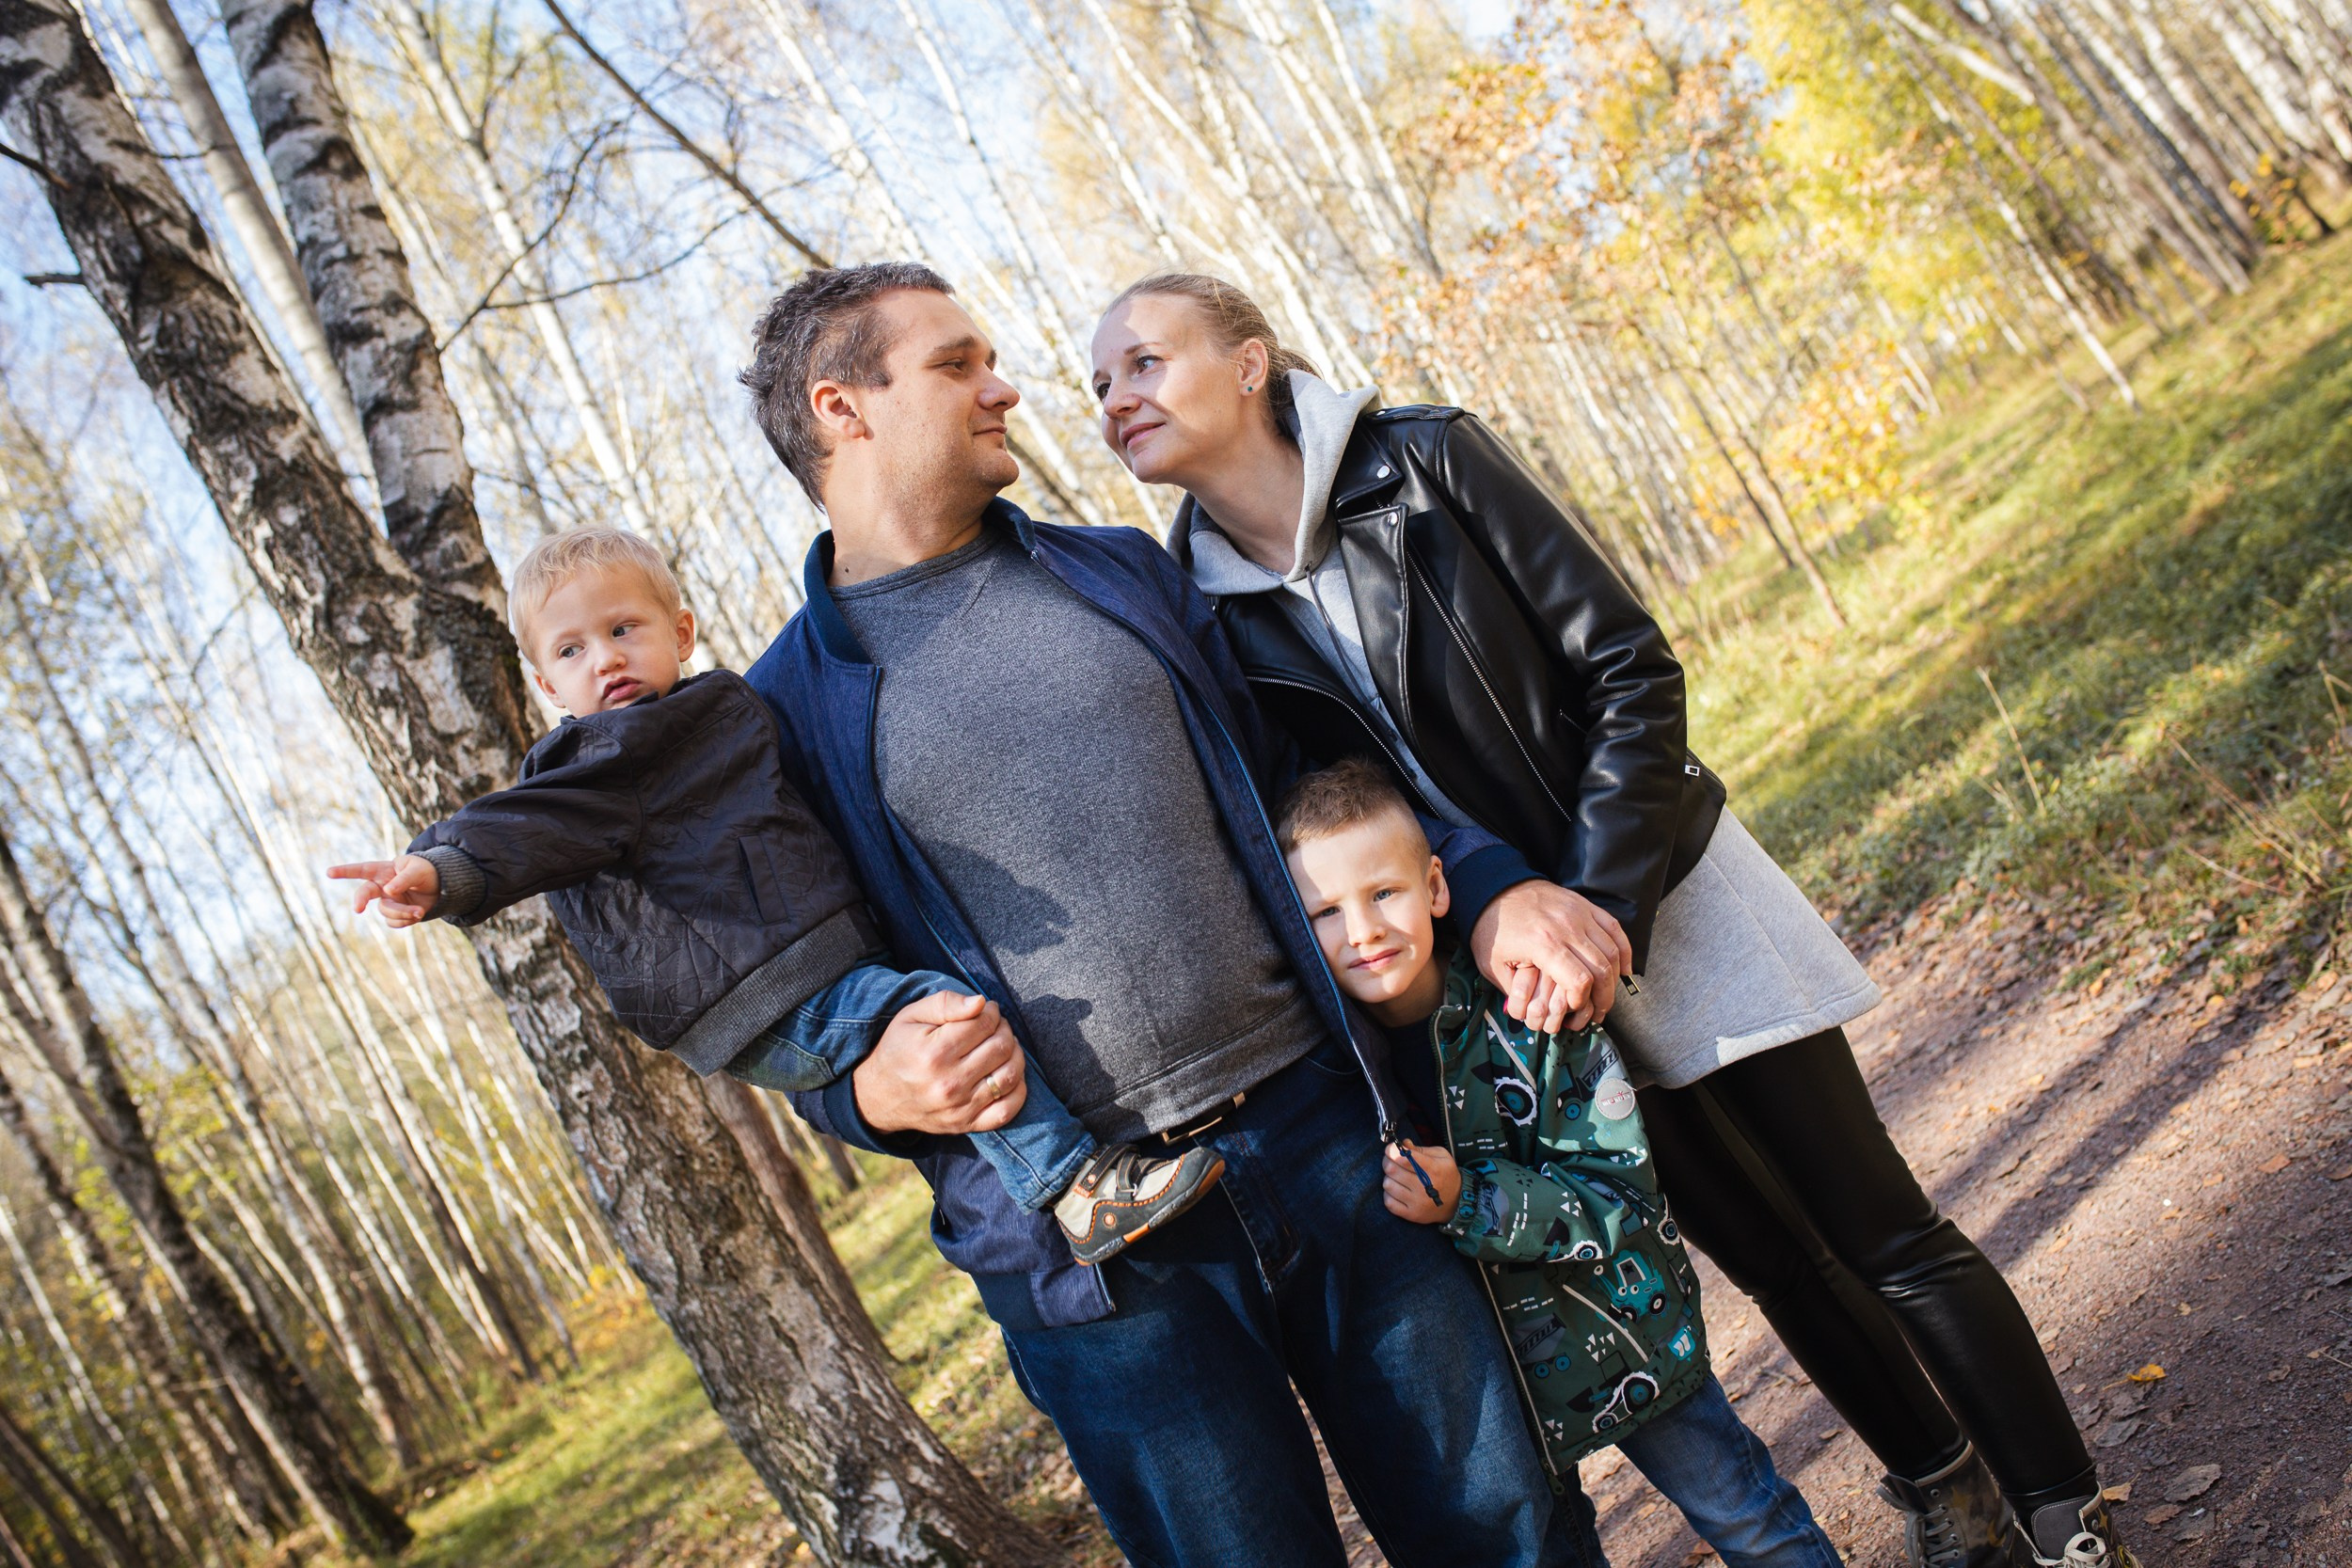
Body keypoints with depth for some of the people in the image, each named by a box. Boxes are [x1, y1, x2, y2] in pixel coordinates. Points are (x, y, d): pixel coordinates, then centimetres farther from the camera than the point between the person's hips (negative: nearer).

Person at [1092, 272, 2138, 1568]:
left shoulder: (1428, 462, -13)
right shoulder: (1205, 622, -6)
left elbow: (1630, 670, -11)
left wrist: (1603, 899, -19)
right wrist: (1505, 906, -18)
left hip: (1666, 889, -2)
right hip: (1522, 966, 2)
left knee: (1882, 1232, 3)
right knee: (1776, 1262, 14)